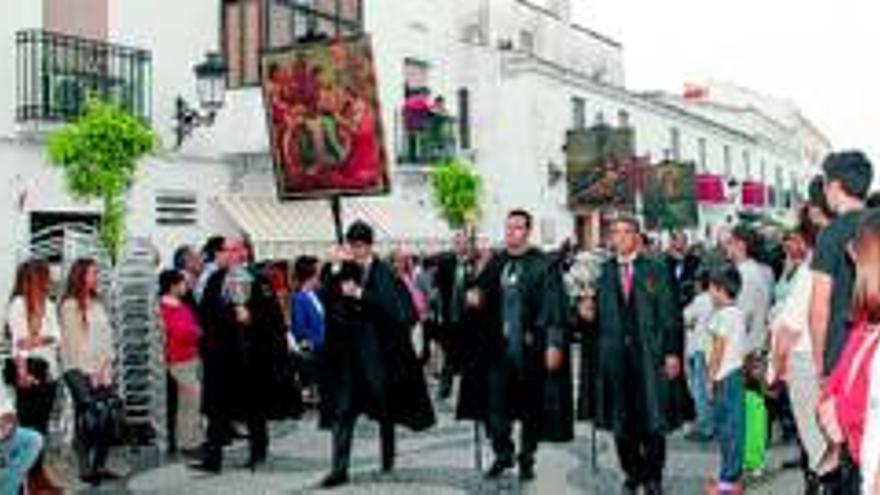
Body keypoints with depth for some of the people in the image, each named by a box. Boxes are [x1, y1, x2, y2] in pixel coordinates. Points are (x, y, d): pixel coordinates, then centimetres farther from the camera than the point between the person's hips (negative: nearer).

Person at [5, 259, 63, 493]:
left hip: (49, 370, 6)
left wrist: (38, 340, -15)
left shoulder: (48, 305, 15)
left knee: (42, 424, 9)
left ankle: (38, 474, 14)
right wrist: (22, 371, -24)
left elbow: (57, 337, 5)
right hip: (30, 371, -6)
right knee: (29, 424, -4)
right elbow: (18, 340, -14)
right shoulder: (18, 303, -5)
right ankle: (37, 476, 1)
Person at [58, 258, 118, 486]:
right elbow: (72, 341, -7)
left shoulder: (98, 305, 17)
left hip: (103, 372, 6)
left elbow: (107, 337, 14)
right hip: (80, 372, -6)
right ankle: (85, 469, -1)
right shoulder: (70, 306, -3)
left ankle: (100, 466, 10)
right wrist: (89, 373, -7)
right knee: (85, 421, -7)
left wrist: (105, 366, 2)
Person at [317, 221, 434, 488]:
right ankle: (339, 468, 1)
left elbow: (392, 307, -17)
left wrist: (360, 294, -21)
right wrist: (335, 270, -13)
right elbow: (325, 301, -5)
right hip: (348, 350, 3)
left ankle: (388, 460, 32)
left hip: (378, 350, -3)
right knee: (342, 410, -2)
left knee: (385, 408, 13)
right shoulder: (343, 271, 5)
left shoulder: (384, 273, -6)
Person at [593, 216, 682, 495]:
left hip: (649, 354, -2)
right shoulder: (604, 272, 9)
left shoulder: (655, 270, 4)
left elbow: (669, 314, 2)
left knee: (652, 420, -2)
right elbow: (599, 315, 10)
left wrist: (672, 352, -3)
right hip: (615, 354, 2)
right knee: (621, 421, 6)